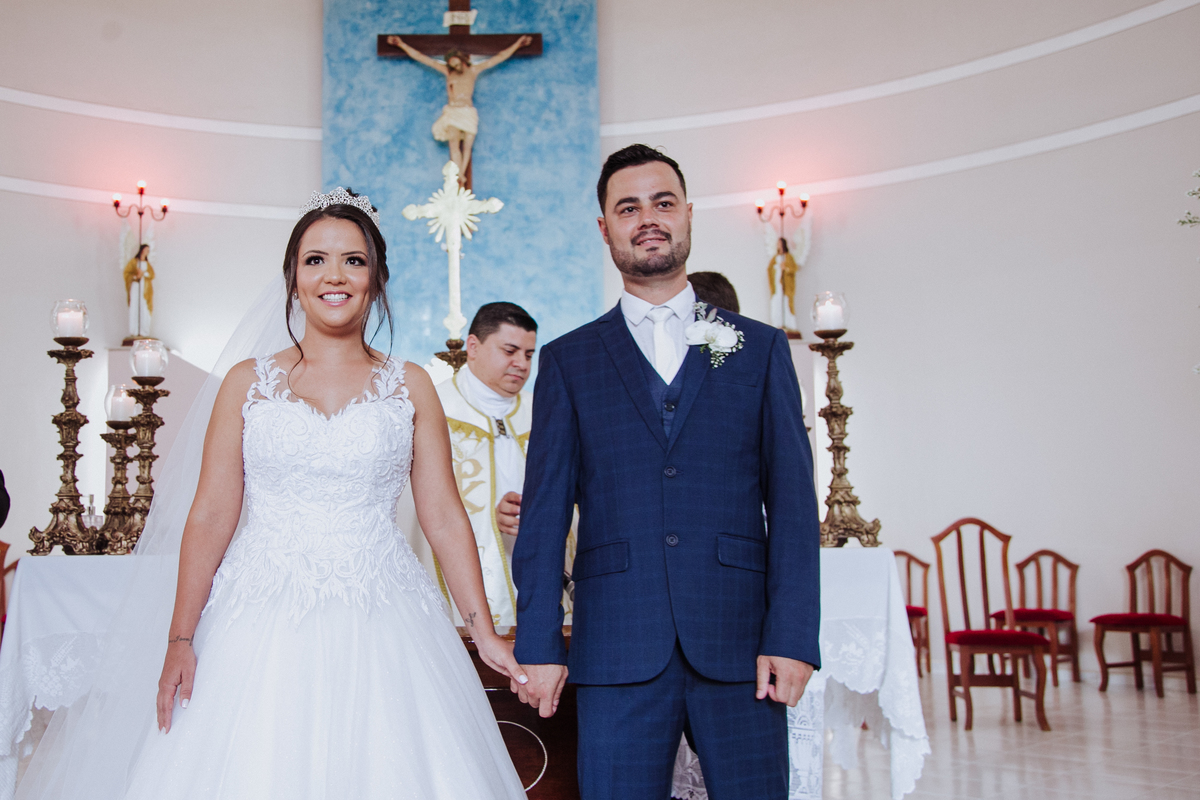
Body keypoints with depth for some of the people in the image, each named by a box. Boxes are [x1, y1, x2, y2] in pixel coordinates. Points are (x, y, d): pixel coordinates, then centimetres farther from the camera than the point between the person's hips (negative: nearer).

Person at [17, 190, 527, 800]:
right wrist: (181, 640, -4)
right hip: (263, 629, 0)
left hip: (379, 630, 0)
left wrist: (484, 632, -2)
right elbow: (210, 516, 3)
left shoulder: (410, 387, 6)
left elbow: (444, 517, 4)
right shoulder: (248, 383, 6)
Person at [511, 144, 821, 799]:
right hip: (617, 649, 0)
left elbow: (792, 499, 4)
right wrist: (538, 645, -2)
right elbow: (544, 511, 6)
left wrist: (792, 638, -6)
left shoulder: (761, 349, 11)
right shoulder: (567, 361, 11)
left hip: (740, 647, 0)